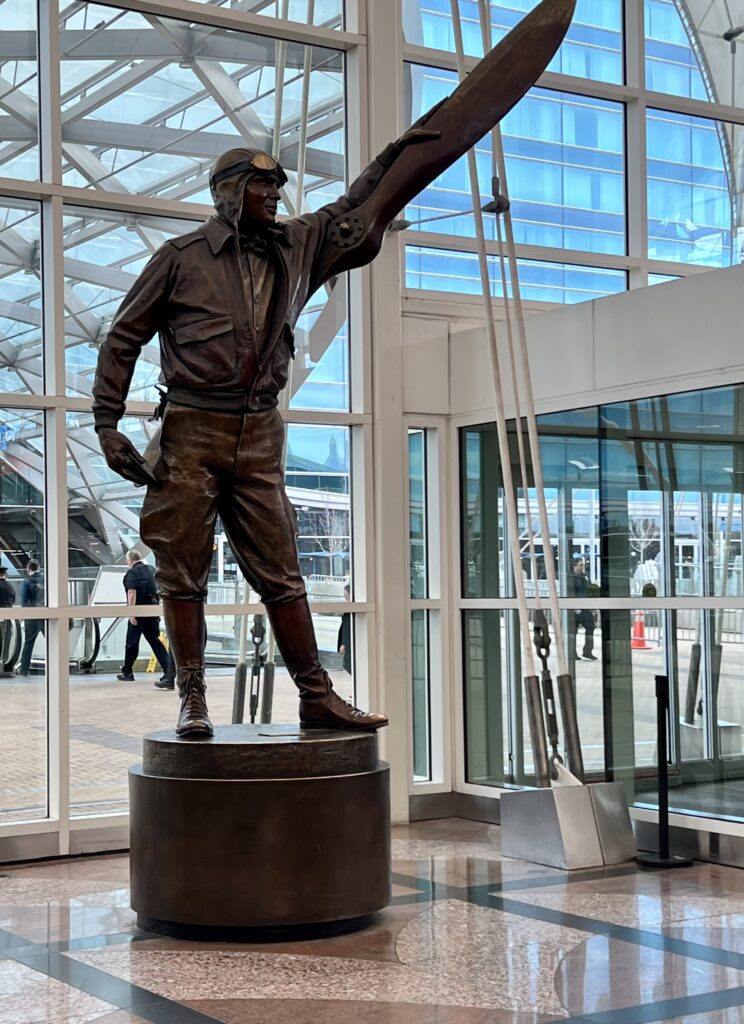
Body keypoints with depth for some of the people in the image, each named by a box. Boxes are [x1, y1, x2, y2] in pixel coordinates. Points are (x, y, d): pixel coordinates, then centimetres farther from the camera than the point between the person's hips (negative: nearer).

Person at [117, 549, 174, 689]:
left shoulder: (132, 573, -10)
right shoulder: (151, 570, 12)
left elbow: (132, 593, -20)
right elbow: (157, 589, 22)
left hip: (139, 612, -6)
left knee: (132, 642, 7)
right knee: (155, 641, 5)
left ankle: (127, 672, 19)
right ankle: (168, 670, -9)